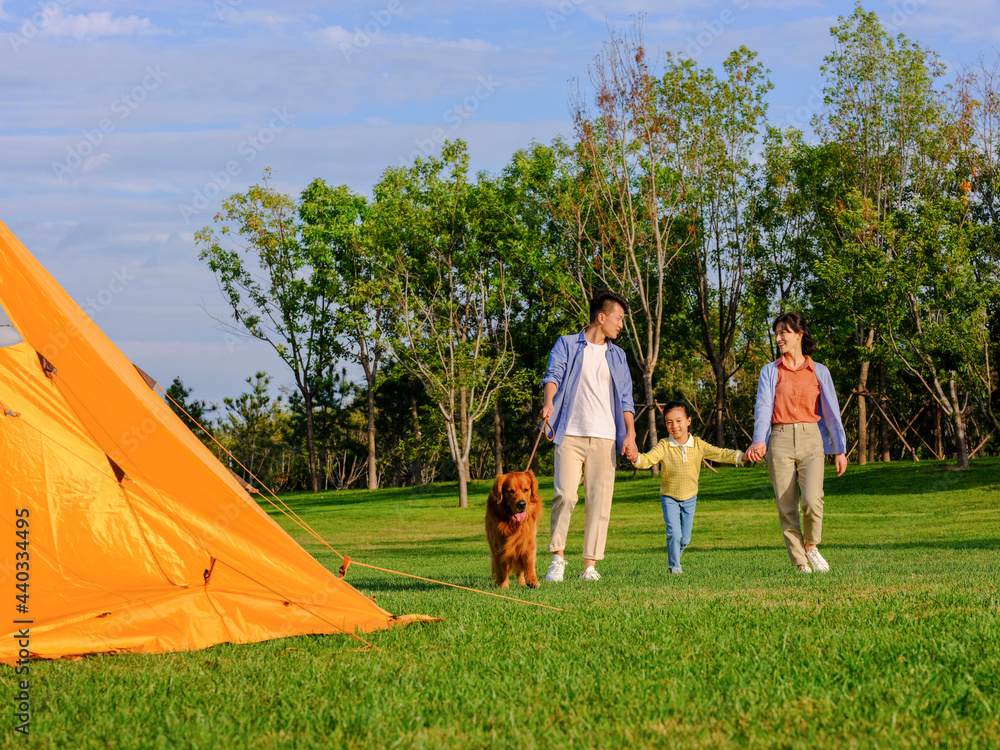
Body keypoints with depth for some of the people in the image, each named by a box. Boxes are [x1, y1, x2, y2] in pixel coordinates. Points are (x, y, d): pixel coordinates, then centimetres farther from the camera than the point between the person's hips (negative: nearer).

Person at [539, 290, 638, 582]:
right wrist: (549, 402, -26)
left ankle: (590, 566, -1)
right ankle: (558, 556, 0)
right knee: (564, 495, -15)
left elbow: (625, 398, 16)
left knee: (599, 502, -3)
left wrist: (630, 435, 2)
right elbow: (553, 375, -5)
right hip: (570, 435, -3)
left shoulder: (617, 356, 20)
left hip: (605, 438, 3)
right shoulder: (566, 345, 9)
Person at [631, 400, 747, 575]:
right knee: (674, 533, -16)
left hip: (689, 498, 3)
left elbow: (720, 454, -7)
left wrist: (741, 456, -20)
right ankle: (674, 566, 5)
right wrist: (636, 458, -47)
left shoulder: (698, 445, -7)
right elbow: (648, 459, -24)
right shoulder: (664, 446, -13)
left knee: (685, 538, 7)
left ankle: (675, 557, 37)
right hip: (669, 497, -3)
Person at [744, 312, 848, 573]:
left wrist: (840, 449, 6)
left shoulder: (819, 372, 10)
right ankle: (800, 563, 6)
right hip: (780, 440, 1)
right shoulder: (770, 371, 9)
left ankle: (811, 546, 7)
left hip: (811, 439, -1)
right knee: (786, 508, -3)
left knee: (812, 500, -20)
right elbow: (763, 407, -4)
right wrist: (759, 441, -20)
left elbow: (831, 412, 11)